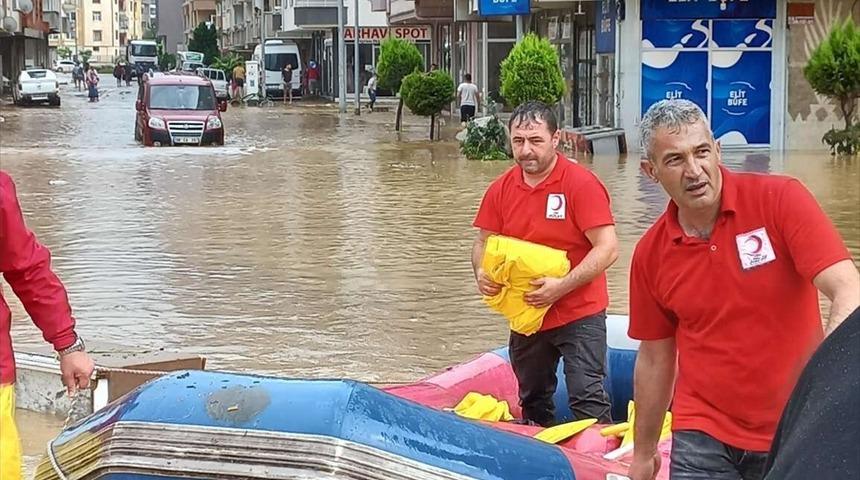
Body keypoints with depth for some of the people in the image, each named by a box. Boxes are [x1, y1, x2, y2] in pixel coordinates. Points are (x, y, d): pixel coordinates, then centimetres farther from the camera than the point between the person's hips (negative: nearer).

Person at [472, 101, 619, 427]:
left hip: (579, 314, -6)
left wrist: (561, 287, -27)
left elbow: (608, 248, -19)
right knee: (532, 403, 20)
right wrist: (482, 273, -12)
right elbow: (484, 242, 11)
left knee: (587, 401, -12)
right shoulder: (501, 189, 2)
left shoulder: (581, 184, -15)